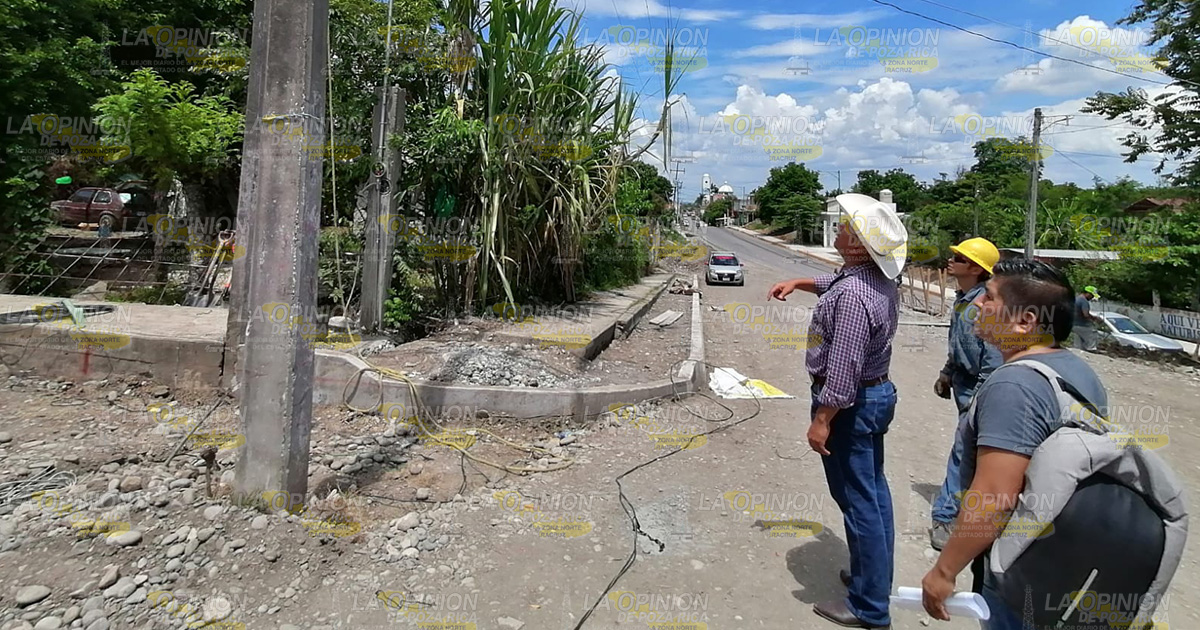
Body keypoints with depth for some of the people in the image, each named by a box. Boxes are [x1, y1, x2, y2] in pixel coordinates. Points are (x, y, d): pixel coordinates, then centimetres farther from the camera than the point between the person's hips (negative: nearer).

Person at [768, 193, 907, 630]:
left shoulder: (853, 296, -28)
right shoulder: (880, 278, 3)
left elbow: (843, 369, -28)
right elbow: (836, 283, 27)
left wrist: (822, 420, -22)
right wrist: (798, 283, 22)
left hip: (850, 403, -10)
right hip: (877, 393, 10)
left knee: (858, 502, 0)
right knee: (874, 491, 20)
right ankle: (876, 577, 37)